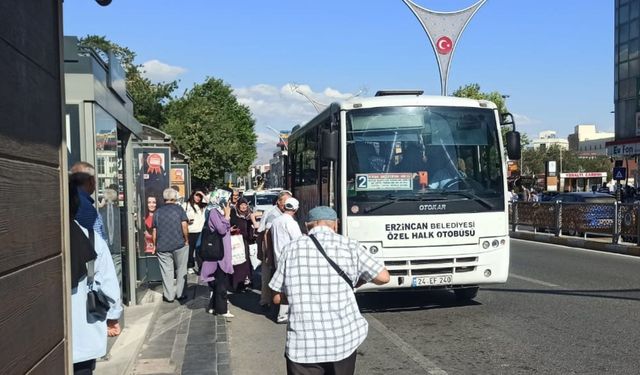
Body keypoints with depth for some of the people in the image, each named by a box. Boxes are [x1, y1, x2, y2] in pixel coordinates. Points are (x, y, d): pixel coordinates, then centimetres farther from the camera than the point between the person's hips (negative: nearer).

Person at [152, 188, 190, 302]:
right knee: (181, 270, 9)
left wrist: (155, 246, 16)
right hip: (179, 245, -2)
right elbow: (184, 226, -10)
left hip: (162, 247, 2)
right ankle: (180, 294, 14)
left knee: (166, 271, 6)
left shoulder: (158, 212, 6)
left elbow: (154, 231, 8)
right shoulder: (179, 209, -2)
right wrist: (186, 240, 0)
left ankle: (169, 296, 9)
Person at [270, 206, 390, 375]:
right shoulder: (349, 246, -1)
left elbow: (277, 298, 6)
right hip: (343, 339, 0)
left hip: (303, 344, 0)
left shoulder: (291, 248, 1)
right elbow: (383, 277, 3)